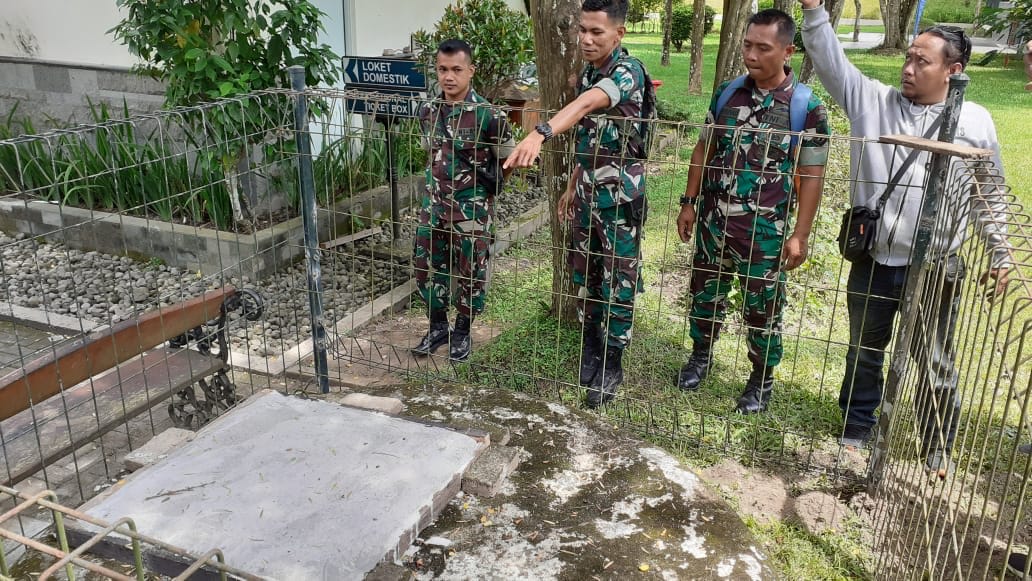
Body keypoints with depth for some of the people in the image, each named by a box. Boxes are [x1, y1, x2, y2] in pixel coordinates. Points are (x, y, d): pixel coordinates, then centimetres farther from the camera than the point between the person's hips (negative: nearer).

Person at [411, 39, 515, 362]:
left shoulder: (487, 114, -14)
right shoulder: (428, 112, 2)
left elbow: (507, 156, -2)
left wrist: (485, 181, -1)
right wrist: (438, 180, 14)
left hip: (472, 208, -5)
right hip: (434, 204, 5)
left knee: (470, 271, 7)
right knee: (428, 266, 12)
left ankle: (462, 331, 27)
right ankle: (438, 326, 31)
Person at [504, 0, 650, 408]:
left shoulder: (628, 71, -18)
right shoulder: (588, 72, 8)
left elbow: (585, 105, -39)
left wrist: (539, 134, -55)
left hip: (621, 194, -8)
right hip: (589, 190, 8)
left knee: (618, 280, 3)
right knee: (585, 273, 15)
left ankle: (611, 364, 15)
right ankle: (590, 348, 31)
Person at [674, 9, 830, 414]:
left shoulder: (807, 107, -9)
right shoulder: (727, 93, 1)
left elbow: (811, 175, -6)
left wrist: (800, 235, -9)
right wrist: (689, 203, 8)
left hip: (766, 231, -3)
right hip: (713, 221, 3)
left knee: (763, 309, 9)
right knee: (706, 295, 16)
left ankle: (762, 380, 28)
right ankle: (700, 356, 39)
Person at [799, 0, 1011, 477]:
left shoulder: (975, 122, -2)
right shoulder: (873, 101, -1)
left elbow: (989, 195, 6)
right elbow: (831, 61, -9)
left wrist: (1000, 254, 8)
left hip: (938, 269, -1)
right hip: (873, 261, 1)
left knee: (937, 365, 12)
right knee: (864, 351, 18)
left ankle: (938, 448, 32)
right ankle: (857, 427, 38)